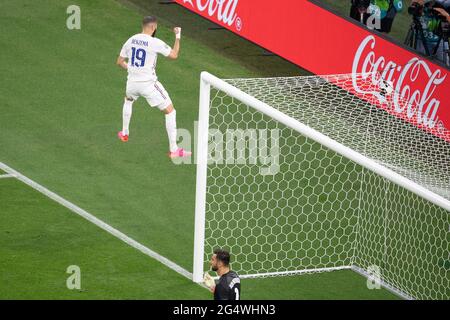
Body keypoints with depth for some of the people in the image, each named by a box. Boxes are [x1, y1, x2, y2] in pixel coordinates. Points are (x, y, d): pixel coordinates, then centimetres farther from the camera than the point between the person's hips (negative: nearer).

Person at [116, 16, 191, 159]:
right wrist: (178, 36, 0)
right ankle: (173, 150, 1)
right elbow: (174, 55, -10)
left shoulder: (131, 40, 2)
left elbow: (120, 62, 10)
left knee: (128, 100, 40)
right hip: (148, 85, -5)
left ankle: (124, 133, 51)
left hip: (132, 83, 5)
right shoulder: (155, 43, -16)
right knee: (170, 111, 4)